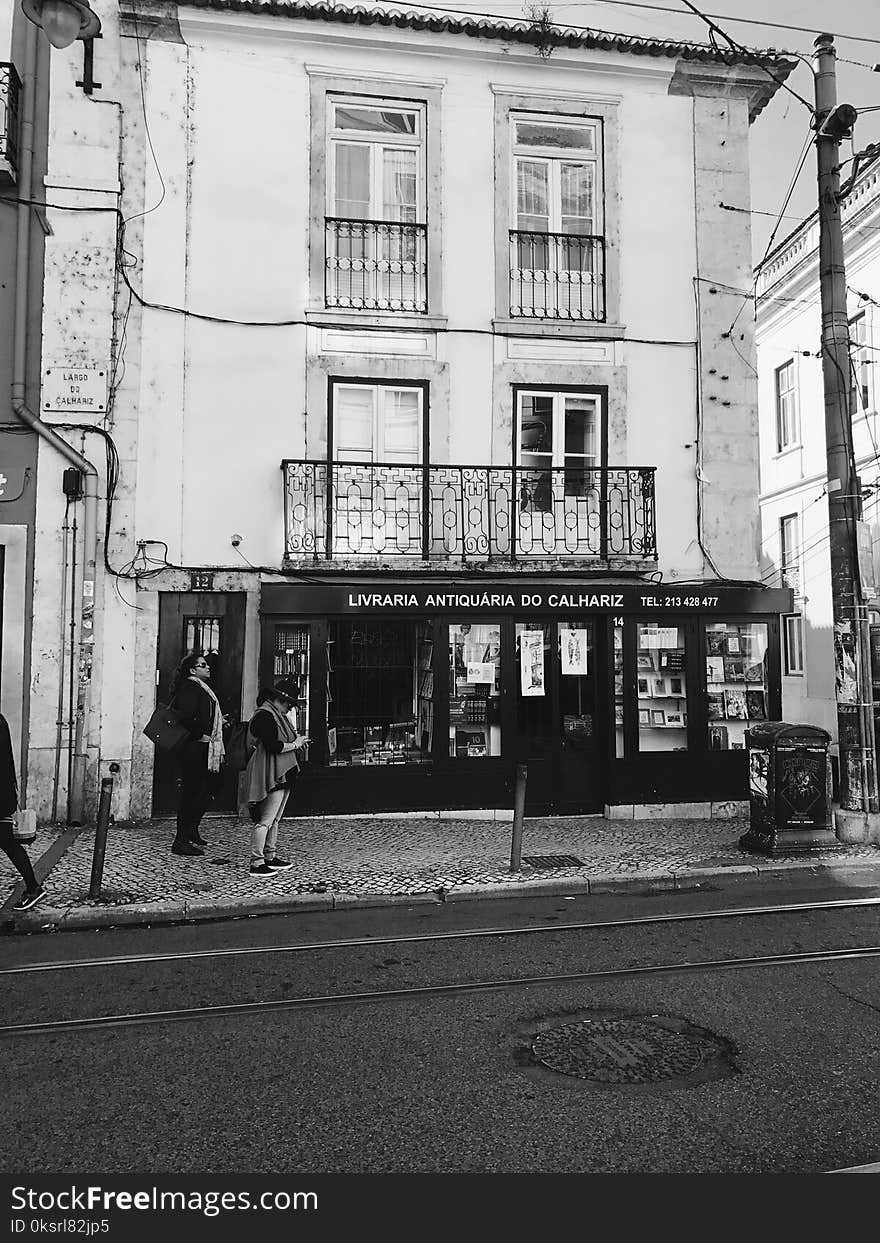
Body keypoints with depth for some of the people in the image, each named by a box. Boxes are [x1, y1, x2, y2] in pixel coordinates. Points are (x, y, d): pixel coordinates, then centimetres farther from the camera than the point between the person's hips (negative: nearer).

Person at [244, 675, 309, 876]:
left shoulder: (278, 714, 17)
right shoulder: (265, 715, -16)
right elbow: (272, 746, -24)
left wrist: (297, 740, 7)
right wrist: (295, 744, -12)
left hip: (282, 775, 11)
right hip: (271, 776, -11)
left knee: (275, 819, 16)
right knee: (265, 820, -8)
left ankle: (269, 857, 25)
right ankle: (256, 863, -5)